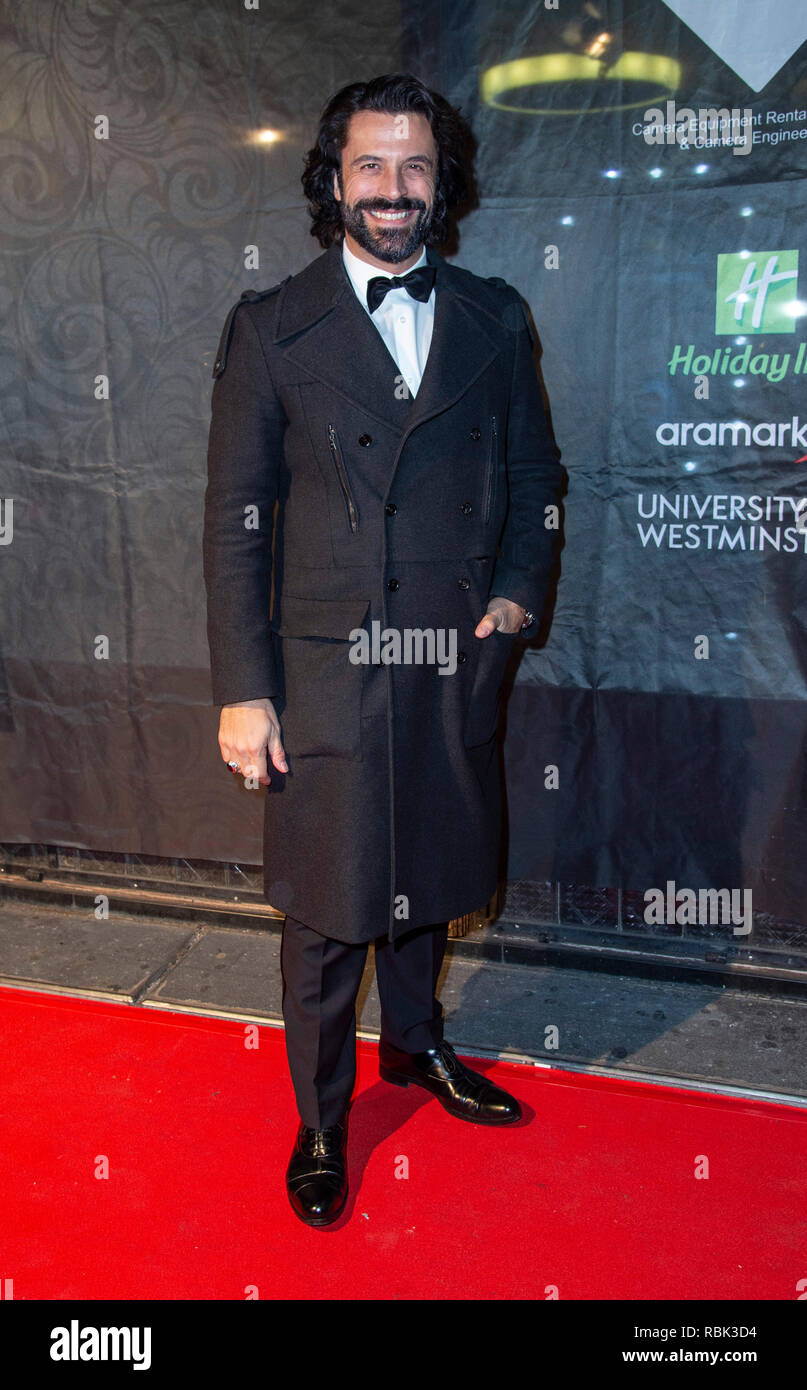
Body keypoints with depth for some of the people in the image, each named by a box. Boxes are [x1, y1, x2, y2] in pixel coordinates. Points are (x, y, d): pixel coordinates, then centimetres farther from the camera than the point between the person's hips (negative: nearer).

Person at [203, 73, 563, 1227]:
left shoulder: (494, 319, 7)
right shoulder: (270, 328, -2)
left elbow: (534, 471, 16)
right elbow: (235, 518, -4)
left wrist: (521, 588, -1)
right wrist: (242, 690, -9)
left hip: (457, 662, 3)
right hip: (325, 667, -3)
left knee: (429, 875, 20)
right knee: (328, 910, 8)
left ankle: (416, 1042, 47)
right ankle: (321, 1121, 31)